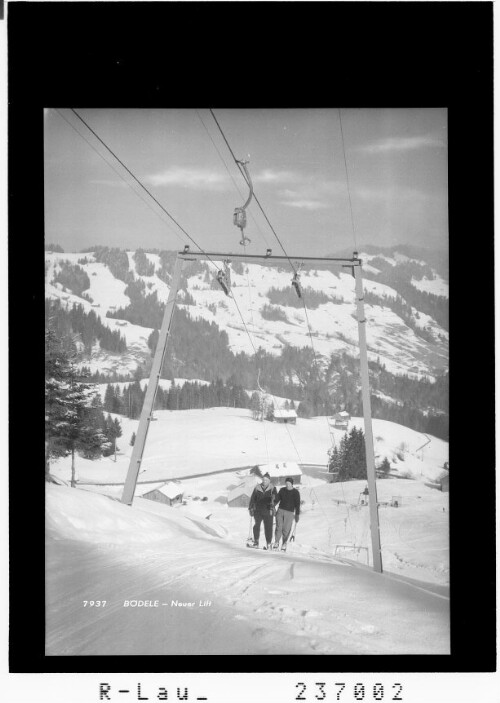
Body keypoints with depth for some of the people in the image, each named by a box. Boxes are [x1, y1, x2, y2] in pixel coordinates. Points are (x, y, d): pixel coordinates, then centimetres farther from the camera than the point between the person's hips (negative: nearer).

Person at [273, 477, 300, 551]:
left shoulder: (295, 492, -2)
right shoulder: (282, 490, 7)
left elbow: (297, 504, 0)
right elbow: (277, 499, 14)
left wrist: (297, 515, -2)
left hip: (290, 512, -2)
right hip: (280, 510, 2)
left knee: (286, 529, -4)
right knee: (278, 527, -5)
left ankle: (284, 545, 8)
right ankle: (276, 542, 8)